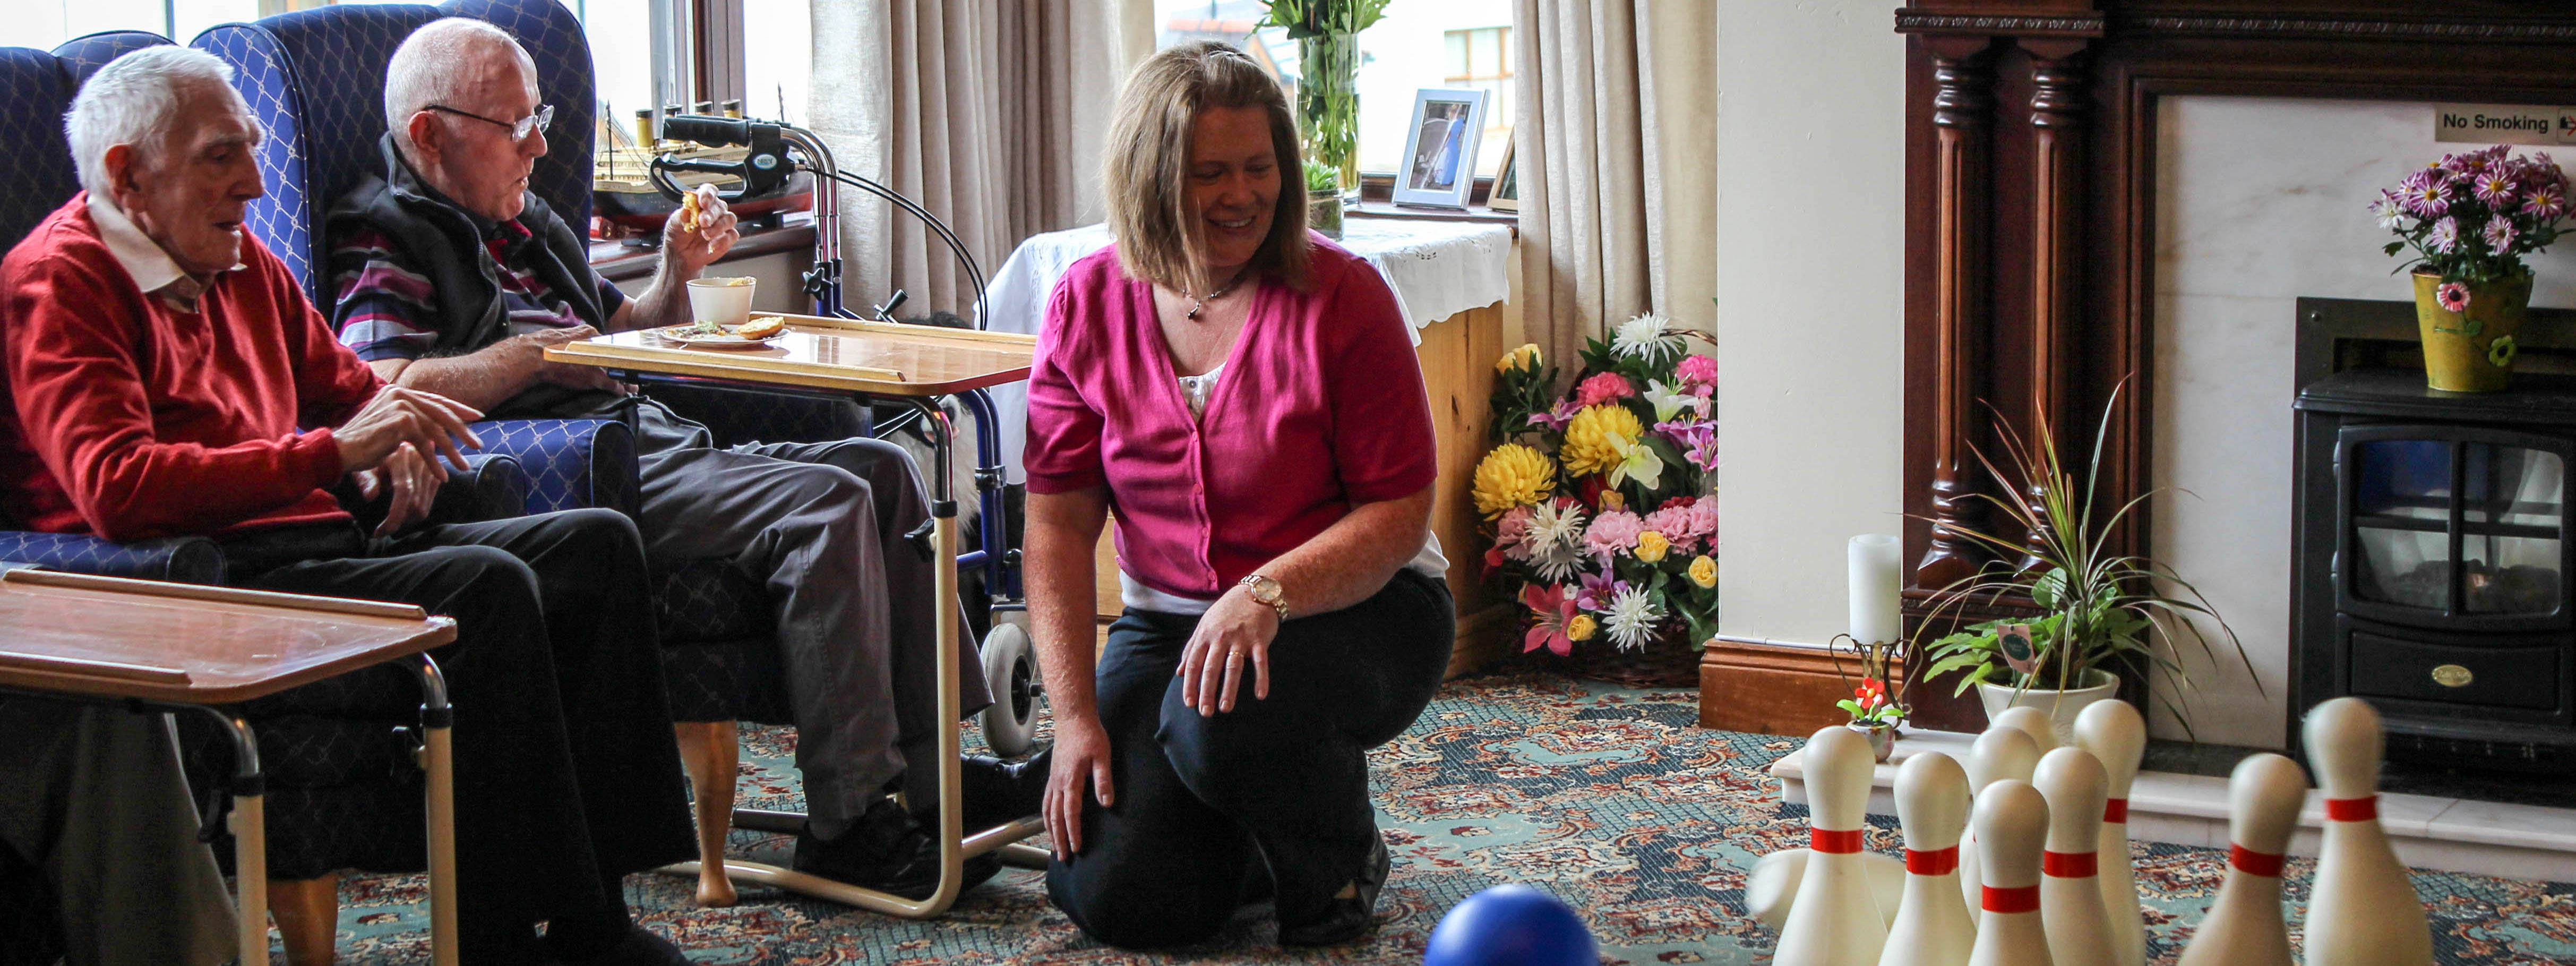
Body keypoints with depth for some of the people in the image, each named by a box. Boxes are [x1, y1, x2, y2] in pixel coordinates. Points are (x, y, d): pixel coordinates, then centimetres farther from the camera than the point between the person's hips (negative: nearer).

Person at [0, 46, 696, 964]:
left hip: (323, 542, 10)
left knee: (596, 544, -5)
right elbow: (116, 490, -23)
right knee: (485, 589, -30)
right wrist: (334, 452, -22)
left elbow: (342, 383, 35)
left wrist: (395, 448, 8)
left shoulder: (236, 261, 21)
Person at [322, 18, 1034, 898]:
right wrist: (533, 353, -14)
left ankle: (932, 767, -5)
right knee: (823, 505, -25)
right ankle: (848, 821, -27)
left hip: (648, 441, 10)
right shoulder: (387, 245, -1)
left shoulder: (529, 226, 27)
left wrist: (678, 275, 16)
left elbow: (631, 344, 36)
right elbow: (384, 391, -19)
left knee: (880, 470, 0)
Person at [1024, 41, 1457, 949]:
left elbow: (1399, 515, -13)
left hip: (1356, 608, -3)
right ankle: (1261, 835, 22)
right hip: (1168, 618, 4)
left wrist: (1270, 593, -31)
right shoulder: (1087, 305, -3)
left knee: (1224, 718, -36)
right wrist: (1075, 716, -12)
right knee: (1111, 896, -14)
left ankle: (1340, 856, -1)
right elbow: (1059, 525, -3)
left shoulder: (1339, 296, -13)